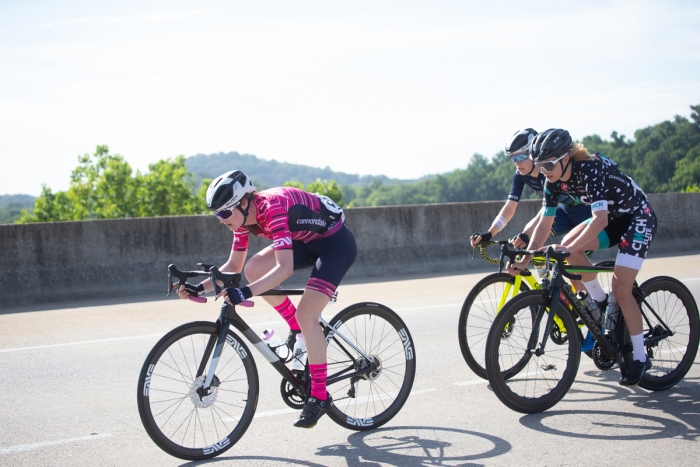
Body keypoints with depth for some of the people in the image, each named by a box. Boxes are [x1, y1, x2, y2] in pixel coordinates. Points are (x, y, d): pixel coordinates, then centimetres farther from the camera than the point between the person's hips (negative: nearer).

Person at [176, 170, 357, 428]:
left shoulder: (272, 209, -32)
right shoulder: (244, 217, -7)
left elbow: (285, 268, -39)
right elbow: (233, 266, 2)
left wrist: (245, 293, -49)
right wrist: (200, 288, -10)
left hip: (337, 243, -8)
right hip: (309, 241, 8)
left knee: (306, 315, -19)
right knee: (254, 268, -11)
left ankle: (319, 396, -8)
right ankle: (298, 328, 6)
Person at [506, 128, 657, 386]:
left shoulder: (590, 170, -33)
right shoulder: (554, 181, -11)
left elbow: (600, 220, -42)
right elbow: (545, 222, -7)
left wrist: (568, 249, -50)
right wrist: (525, 259, -16)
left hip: (638, 218, -7)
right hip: (612, 218, 7)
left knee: (620, 289, -14)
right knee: (569, 245, -19)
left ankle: (640, 358, -1)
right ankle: (601, 304, 1)